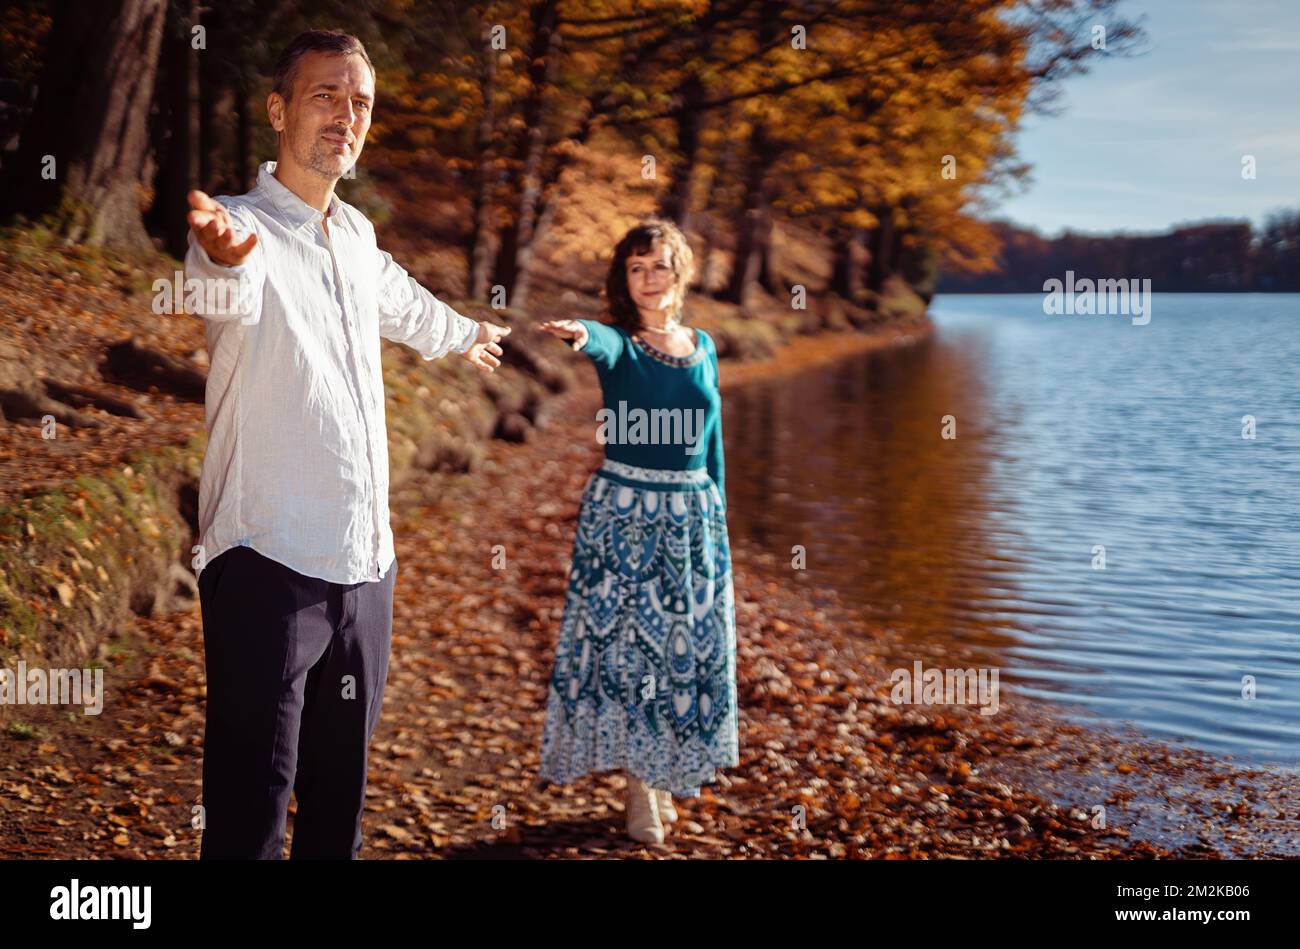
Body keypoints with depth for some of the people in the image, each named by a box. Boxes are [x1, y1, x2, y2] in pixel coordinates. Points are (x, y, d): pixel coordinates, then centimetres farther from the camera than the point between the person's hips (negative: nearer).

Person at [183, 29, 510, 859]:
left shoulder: (356, 235, 14)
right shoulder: (246, 225, -9)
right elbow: (231, 290, -34)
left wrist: (465, 334, 56)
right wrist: (223, 258, -58)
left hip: (365, 563, 7)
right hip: (268, 563, -7)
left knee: (340, 794, 14)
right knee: (250, 806, -8)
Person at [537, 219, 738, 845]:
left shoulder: (703, 347, 7)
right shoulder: (619, 345, -5)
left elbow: (711, 443, 13)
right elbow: (603, 344, -32)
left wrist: (718, 520, 12)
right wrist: (579, 335, -56)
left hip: (692, 516, 4)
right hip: (622, 512, -4)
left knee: (688, 647, 9)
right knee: (623, 641, 0)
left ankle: (663, 775, 28)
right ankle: (639, 790, 14)